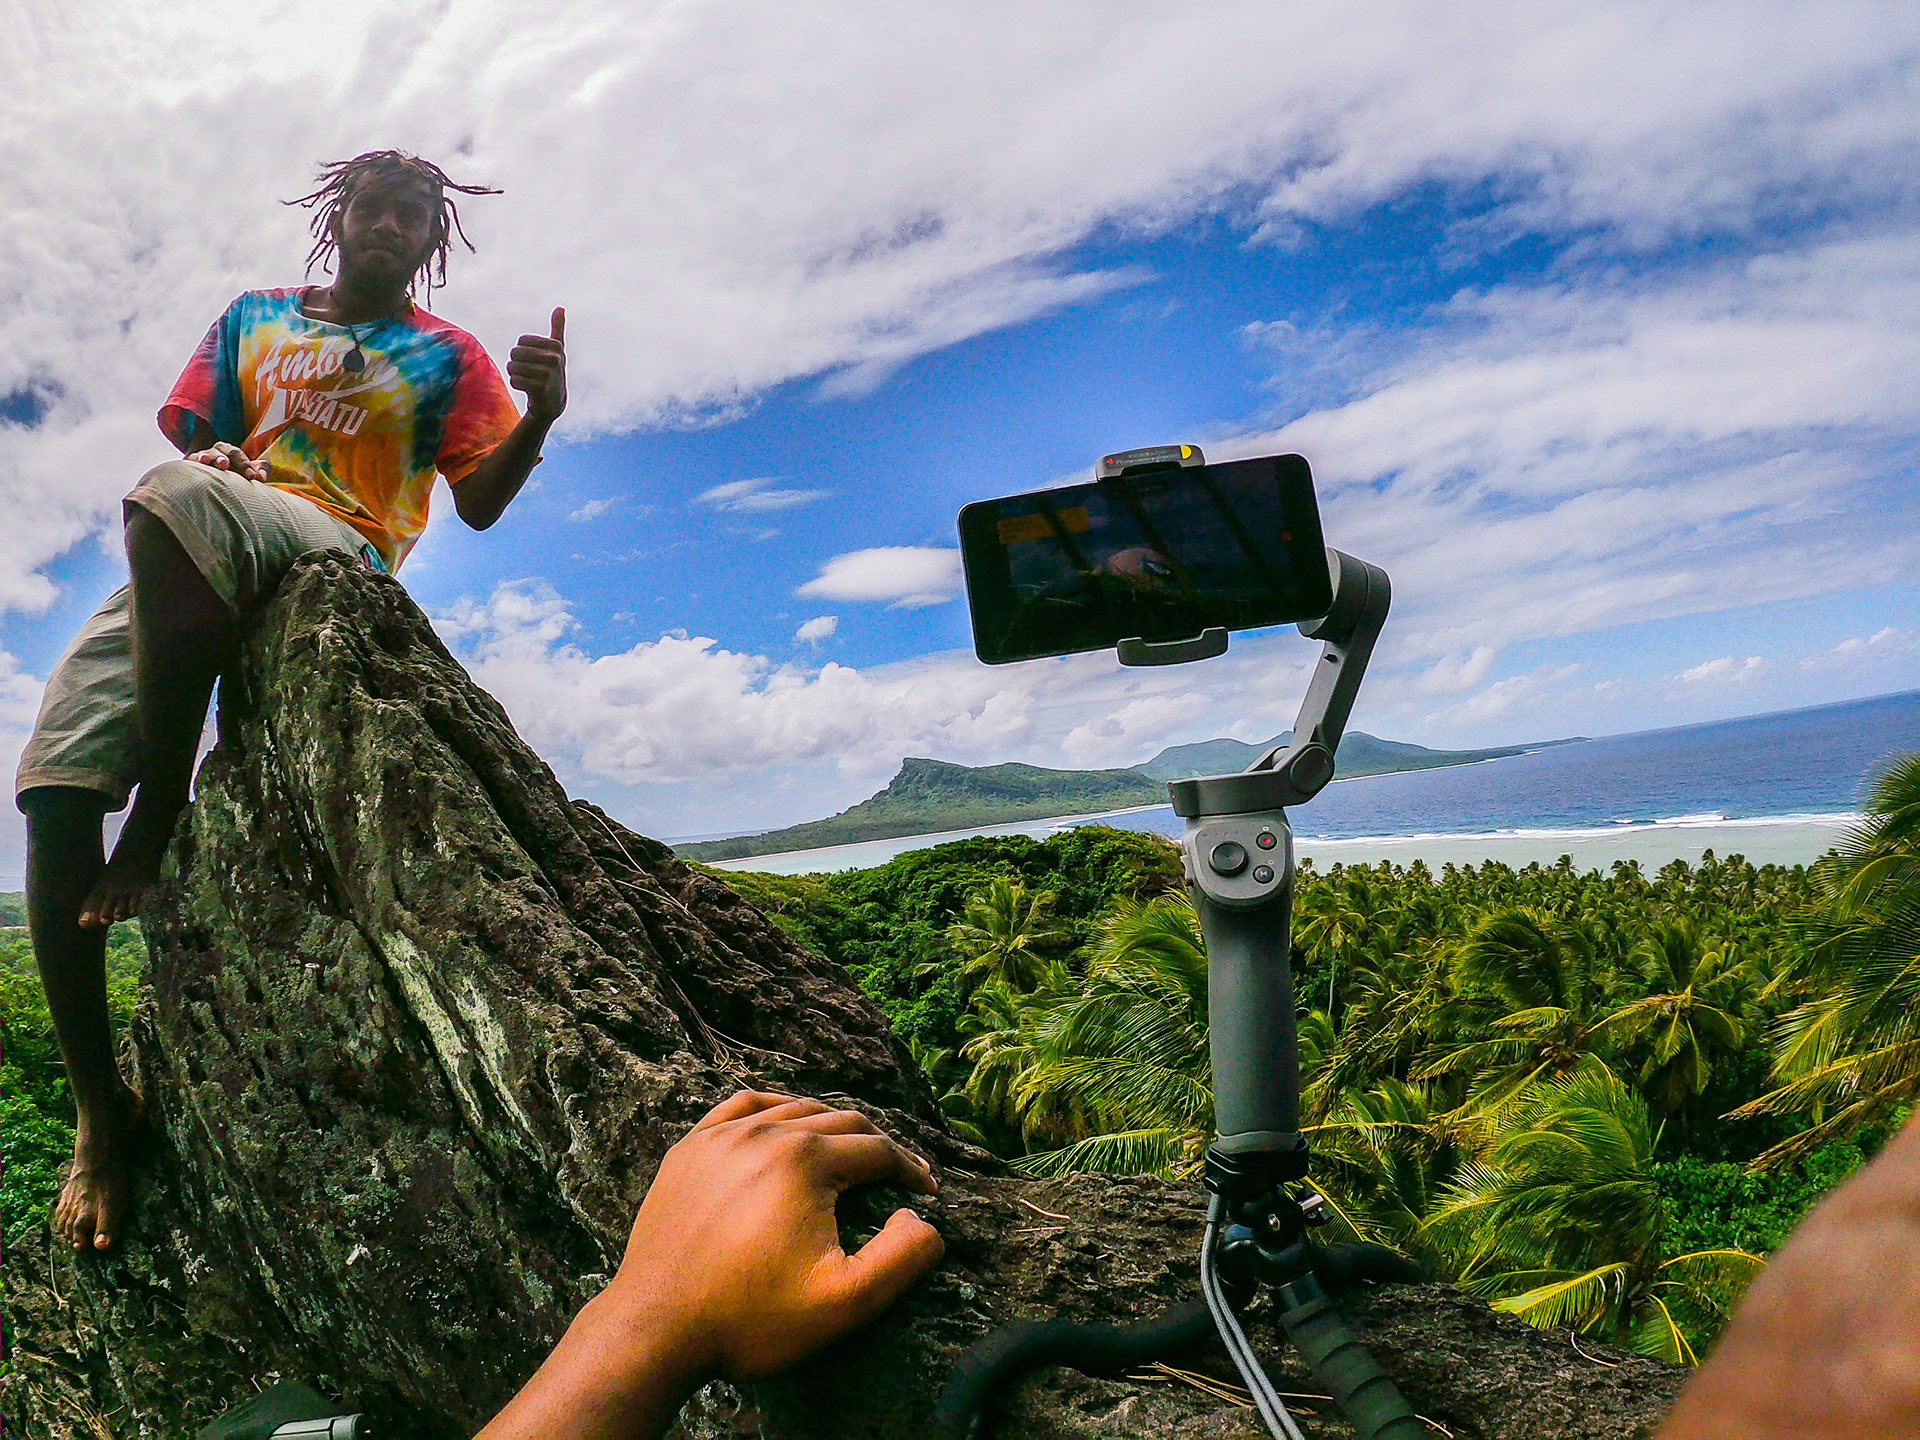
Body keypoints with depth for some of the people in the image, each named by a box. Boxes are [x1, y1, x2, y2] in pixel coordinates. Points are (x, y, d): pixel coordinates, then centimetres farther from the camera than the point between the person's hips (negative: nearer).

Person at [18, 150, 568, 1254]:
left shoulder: (446, 355, 15)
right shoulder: (252, 319, 28)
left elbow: (481, 502, 4)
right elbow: (191, 437, 27)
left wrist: (541, 413, -15)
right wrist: (211, 452, 3)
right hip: (183, 581, 5)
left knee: (172, 500, -39)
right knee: (56, 783, -17)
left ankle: (162, 811, -28)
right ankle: (101, 1110, -10)